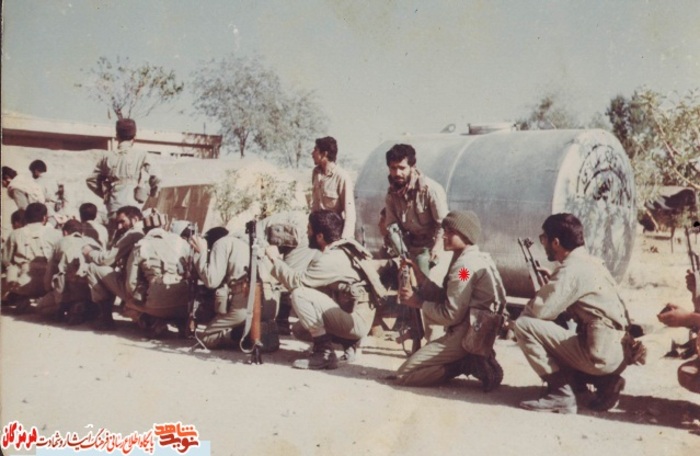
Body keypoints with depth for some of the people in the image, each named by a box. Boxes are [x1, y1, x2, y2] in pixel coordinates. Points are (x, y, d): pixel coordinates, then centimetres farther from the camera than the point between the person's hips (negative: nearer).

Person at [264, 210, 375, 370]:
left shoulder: (332, 260, -22)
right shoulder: (343, 249, 8)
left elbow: (296, 281, -22)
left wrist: (275, 259, -8)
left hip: (356, 322, -10)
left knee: (300, 294, -21)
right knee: (300, 330, 18)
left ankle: (324, 353, -16)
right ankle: (349, 343, 12)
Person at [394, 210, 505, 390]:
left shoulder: (464, 265, -18)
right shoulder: (473, 259, 13)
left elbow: (451, 315, -19)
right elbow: (445, 299, 10)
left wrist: (418, 303, -9)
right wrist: (419, 275, 1)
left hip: (464, 336, -10)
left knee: (404, 375, -7)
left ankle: (468, 364, -11)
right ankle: (473, 359, 9)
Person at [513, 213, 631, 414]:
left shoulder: (571, 269, -15)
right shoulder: (590, 262, 12)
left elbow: (540, 310, -21)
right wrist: (553, 280, 16)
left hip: (600, 356, -9)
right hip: (618, 354, 9)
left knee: (523, 325, -13)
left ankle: (561, 394, -7)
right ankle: (605, 381, 15)